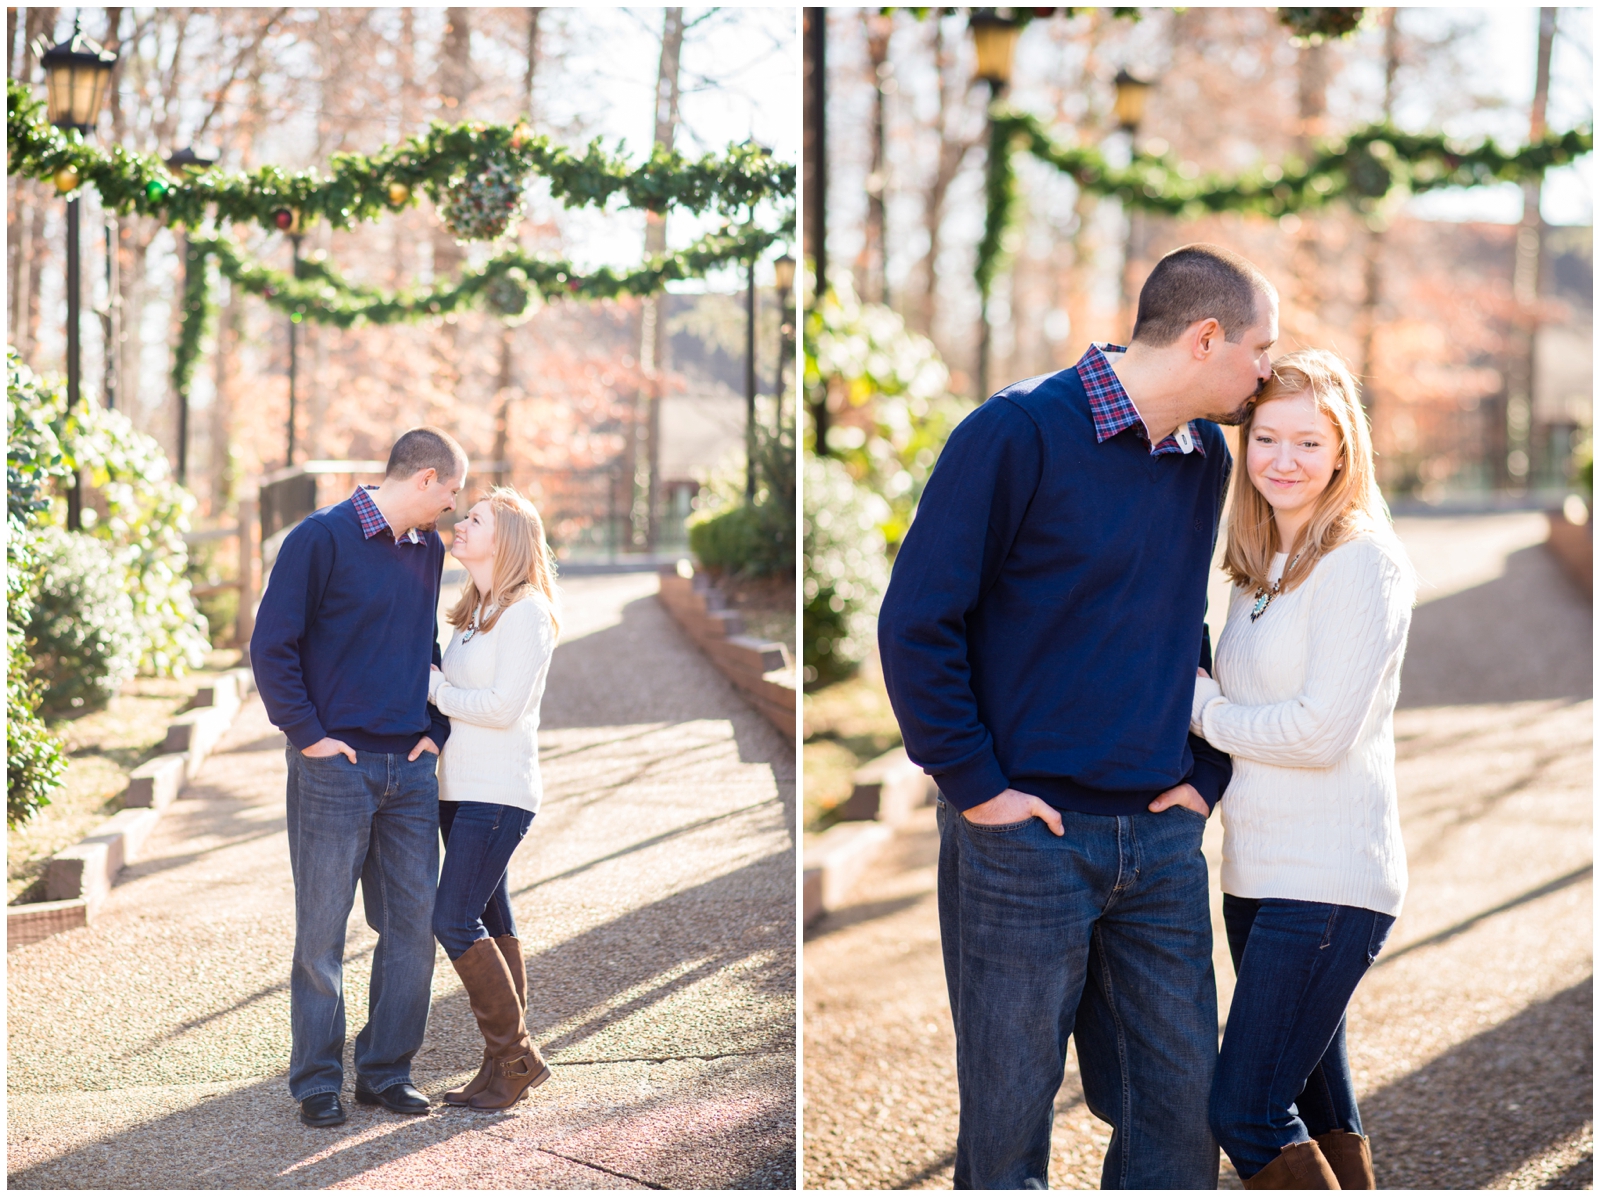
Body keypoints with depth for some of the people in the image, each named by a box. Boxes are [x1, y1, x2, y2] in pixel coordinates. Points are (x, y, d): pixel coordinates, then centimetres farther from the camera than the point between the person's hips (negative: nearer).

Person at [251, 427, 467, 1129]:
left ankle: (386, 1070, 17)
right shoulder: (322, 538, -8)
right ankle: (317, 1079, 11)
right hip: (335, 768, -6)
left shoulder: (429, 551, 13)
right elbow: (271, 646, -9)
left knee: (413, 925, 5)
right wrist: (309, 735, -12)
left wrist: (436, 729, 12)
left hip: (411, 769, 6)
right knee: (322, 931, 1)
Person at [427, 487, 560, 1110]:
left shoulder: (526, 612, -11)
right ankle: (505, 1063, 14)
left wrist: (432, 686, -8)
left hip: (498, 794, -8)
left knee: (455, 922, -11)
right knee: (490, 925, 9)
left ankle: (515, 1054, -1)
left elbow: (503, 707, -17)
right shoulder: (472, 612, 16)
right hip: (459, 789, 9)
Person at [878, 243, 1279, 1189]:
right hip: (1026, 835, -6)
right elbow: (916, 621, -12)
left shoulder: (1206, 457, 10)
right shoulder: (1020, 432, -11)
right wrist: (976, 784, -12)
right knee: (1009, 1115, 4)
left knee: (1181, 1107, 8)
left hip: (1162, 841, 6)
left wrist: (1207, 773, 11)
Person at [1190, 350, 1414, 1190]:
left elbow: (1322, 732, -17)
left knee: (1243, 1113, -11)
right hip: (1257, 871, 8)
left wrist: (1202, 707, -5)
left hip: (1330, 883, -8)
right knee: (1313, 1106, 15)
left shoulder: (1363, 562, -12)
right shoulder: (1259, 568, 13)